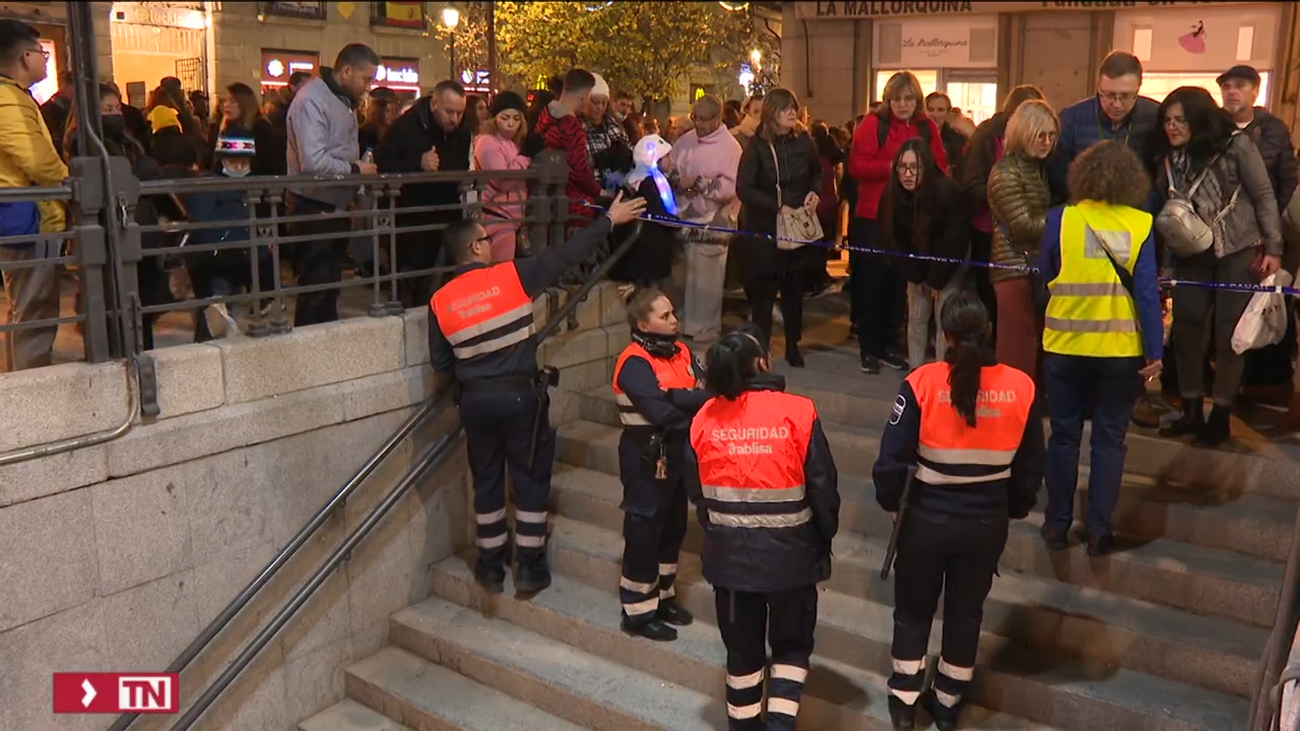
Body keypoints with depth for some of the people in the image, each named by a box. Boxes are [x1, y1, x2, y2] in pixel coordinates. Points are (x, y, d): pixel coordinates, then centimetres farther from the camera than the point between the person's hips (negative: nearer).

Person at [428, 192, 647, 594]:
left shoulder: (440, 301, -1)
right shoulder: (512, 276, -10)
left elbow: (441, 368, 4)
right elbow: (566, 255, -4)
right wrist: (609, 220, 5)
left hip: (475, 400, 3)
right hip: (519, 394, -3)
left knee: (487, 479, 15)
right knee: (531, 477, 9)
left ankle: (491, 566, 23)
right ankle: (530, 566, 15)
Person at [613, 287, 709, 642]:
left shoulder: (681, 352, 5)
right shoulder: (635, 364, -19)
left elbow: (705, 392, -7)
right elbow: (662, 414, -28)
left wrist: (679, 398, -27)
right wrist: (698, 411, -14)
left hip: (676, 453, 8)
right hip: (647, 457, -8)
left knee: (674, 526, 17)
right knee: (644, 531, 2)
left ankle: (662, 596, 34)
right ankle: (637, 611, 15)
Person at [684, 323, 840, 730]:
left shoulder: (704, 419, -6)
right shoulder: (798, 412, -15)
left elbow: (696, 492, 3)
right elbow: (823, 488, -9)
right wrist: (824, 541, 7)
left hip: (729, 552, 3)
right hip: (789, 551, -2)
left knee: (742, 648, 19)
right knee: (791, 643, 18)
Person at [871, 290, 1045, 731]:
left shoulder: (923, 383, -18)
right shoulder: (1020, 387, -9)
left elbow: (890, 461, -16)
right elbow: (1031, 467, 2)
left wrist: (891, 503, 3)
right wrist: (1015, 510, 19)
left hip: (928, 518, -2)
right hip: (988, 523, 2)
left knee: (913, 609, 19)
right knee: (966, 612, 21)